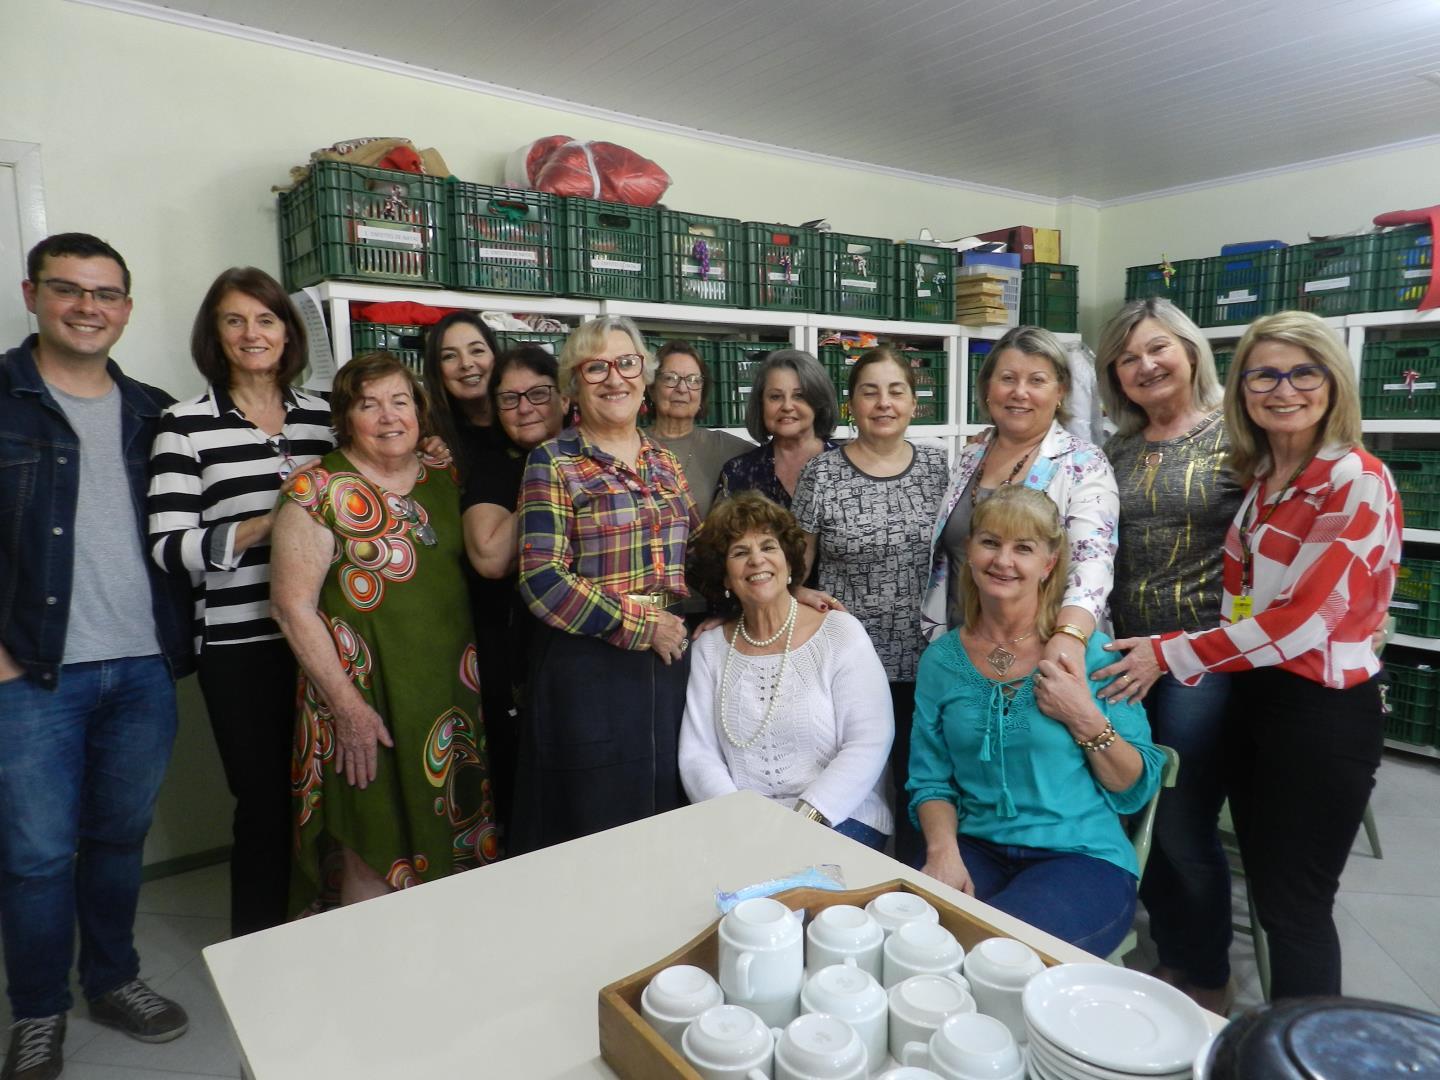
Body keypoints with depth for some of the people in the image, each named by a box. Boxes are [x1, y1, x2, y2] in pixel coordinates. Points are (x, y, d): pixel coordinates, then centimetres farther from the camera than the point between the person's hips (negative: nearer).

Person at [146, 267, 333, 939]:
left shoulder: (321, 415, 9)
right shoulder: (186, 424, -2)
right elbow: (168, 547, -8)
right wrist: (263, 528, -20)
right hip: (241, 644, -3)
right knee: (265, 801, 6)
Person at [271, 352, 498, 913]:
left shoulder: (444, 479, 9)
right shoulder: (319, 491, -7)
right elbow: (293, 606, -11)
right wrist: (347, 704, -15)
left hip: (451, 693, 5)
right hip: (367, 701, -5)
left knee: (451, 843, 14)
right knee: (376, 857, 3)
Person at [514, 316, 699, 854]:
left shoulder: (664, 461, 11)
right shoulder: (553, 462, -5)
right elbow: (542, 579, -14)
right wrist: (641, 626, -14)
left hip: (669, 660, 5)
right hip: (588, 667, -5)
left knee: (668, 816, 15)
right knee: (594, 829, 6)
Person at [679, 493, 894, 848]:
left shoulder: (841, 633, -1)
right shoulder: (710, 647, 8)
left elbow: (869, 745, -8)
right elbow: (697, 754, 3)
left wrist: (803, 820, -17)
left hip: (840, 820, -3)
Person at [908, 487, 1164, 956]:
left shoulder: (1090, 653, -3)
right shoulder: (942, 660, 5)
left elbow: (1136, 791, 0)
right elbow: (931, 780, 6)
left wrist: (1085, 720, -16)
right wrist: (944, 851, -12)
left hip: (1083, 858, -2)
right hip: (976, 849, 3)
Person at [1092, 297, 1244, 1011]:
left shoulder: (1236, 436, -3)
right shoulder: (1117, 453, 12)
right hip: (1128, 658, 5)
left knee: (1184, 827, -1)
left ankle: (1210, 985, 23)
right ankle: (1170, 963, 32)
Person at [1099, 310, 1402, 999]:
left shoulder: (1357, 481, -14)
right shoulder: (1258, 477, 9)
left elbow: (1304, 618, -21)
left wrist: (1171, 655, -17)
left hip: (1321, 710, -7)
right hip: (1250, 693, 7)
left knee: (1295, 908, 4)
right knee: (1268, 893, 18)